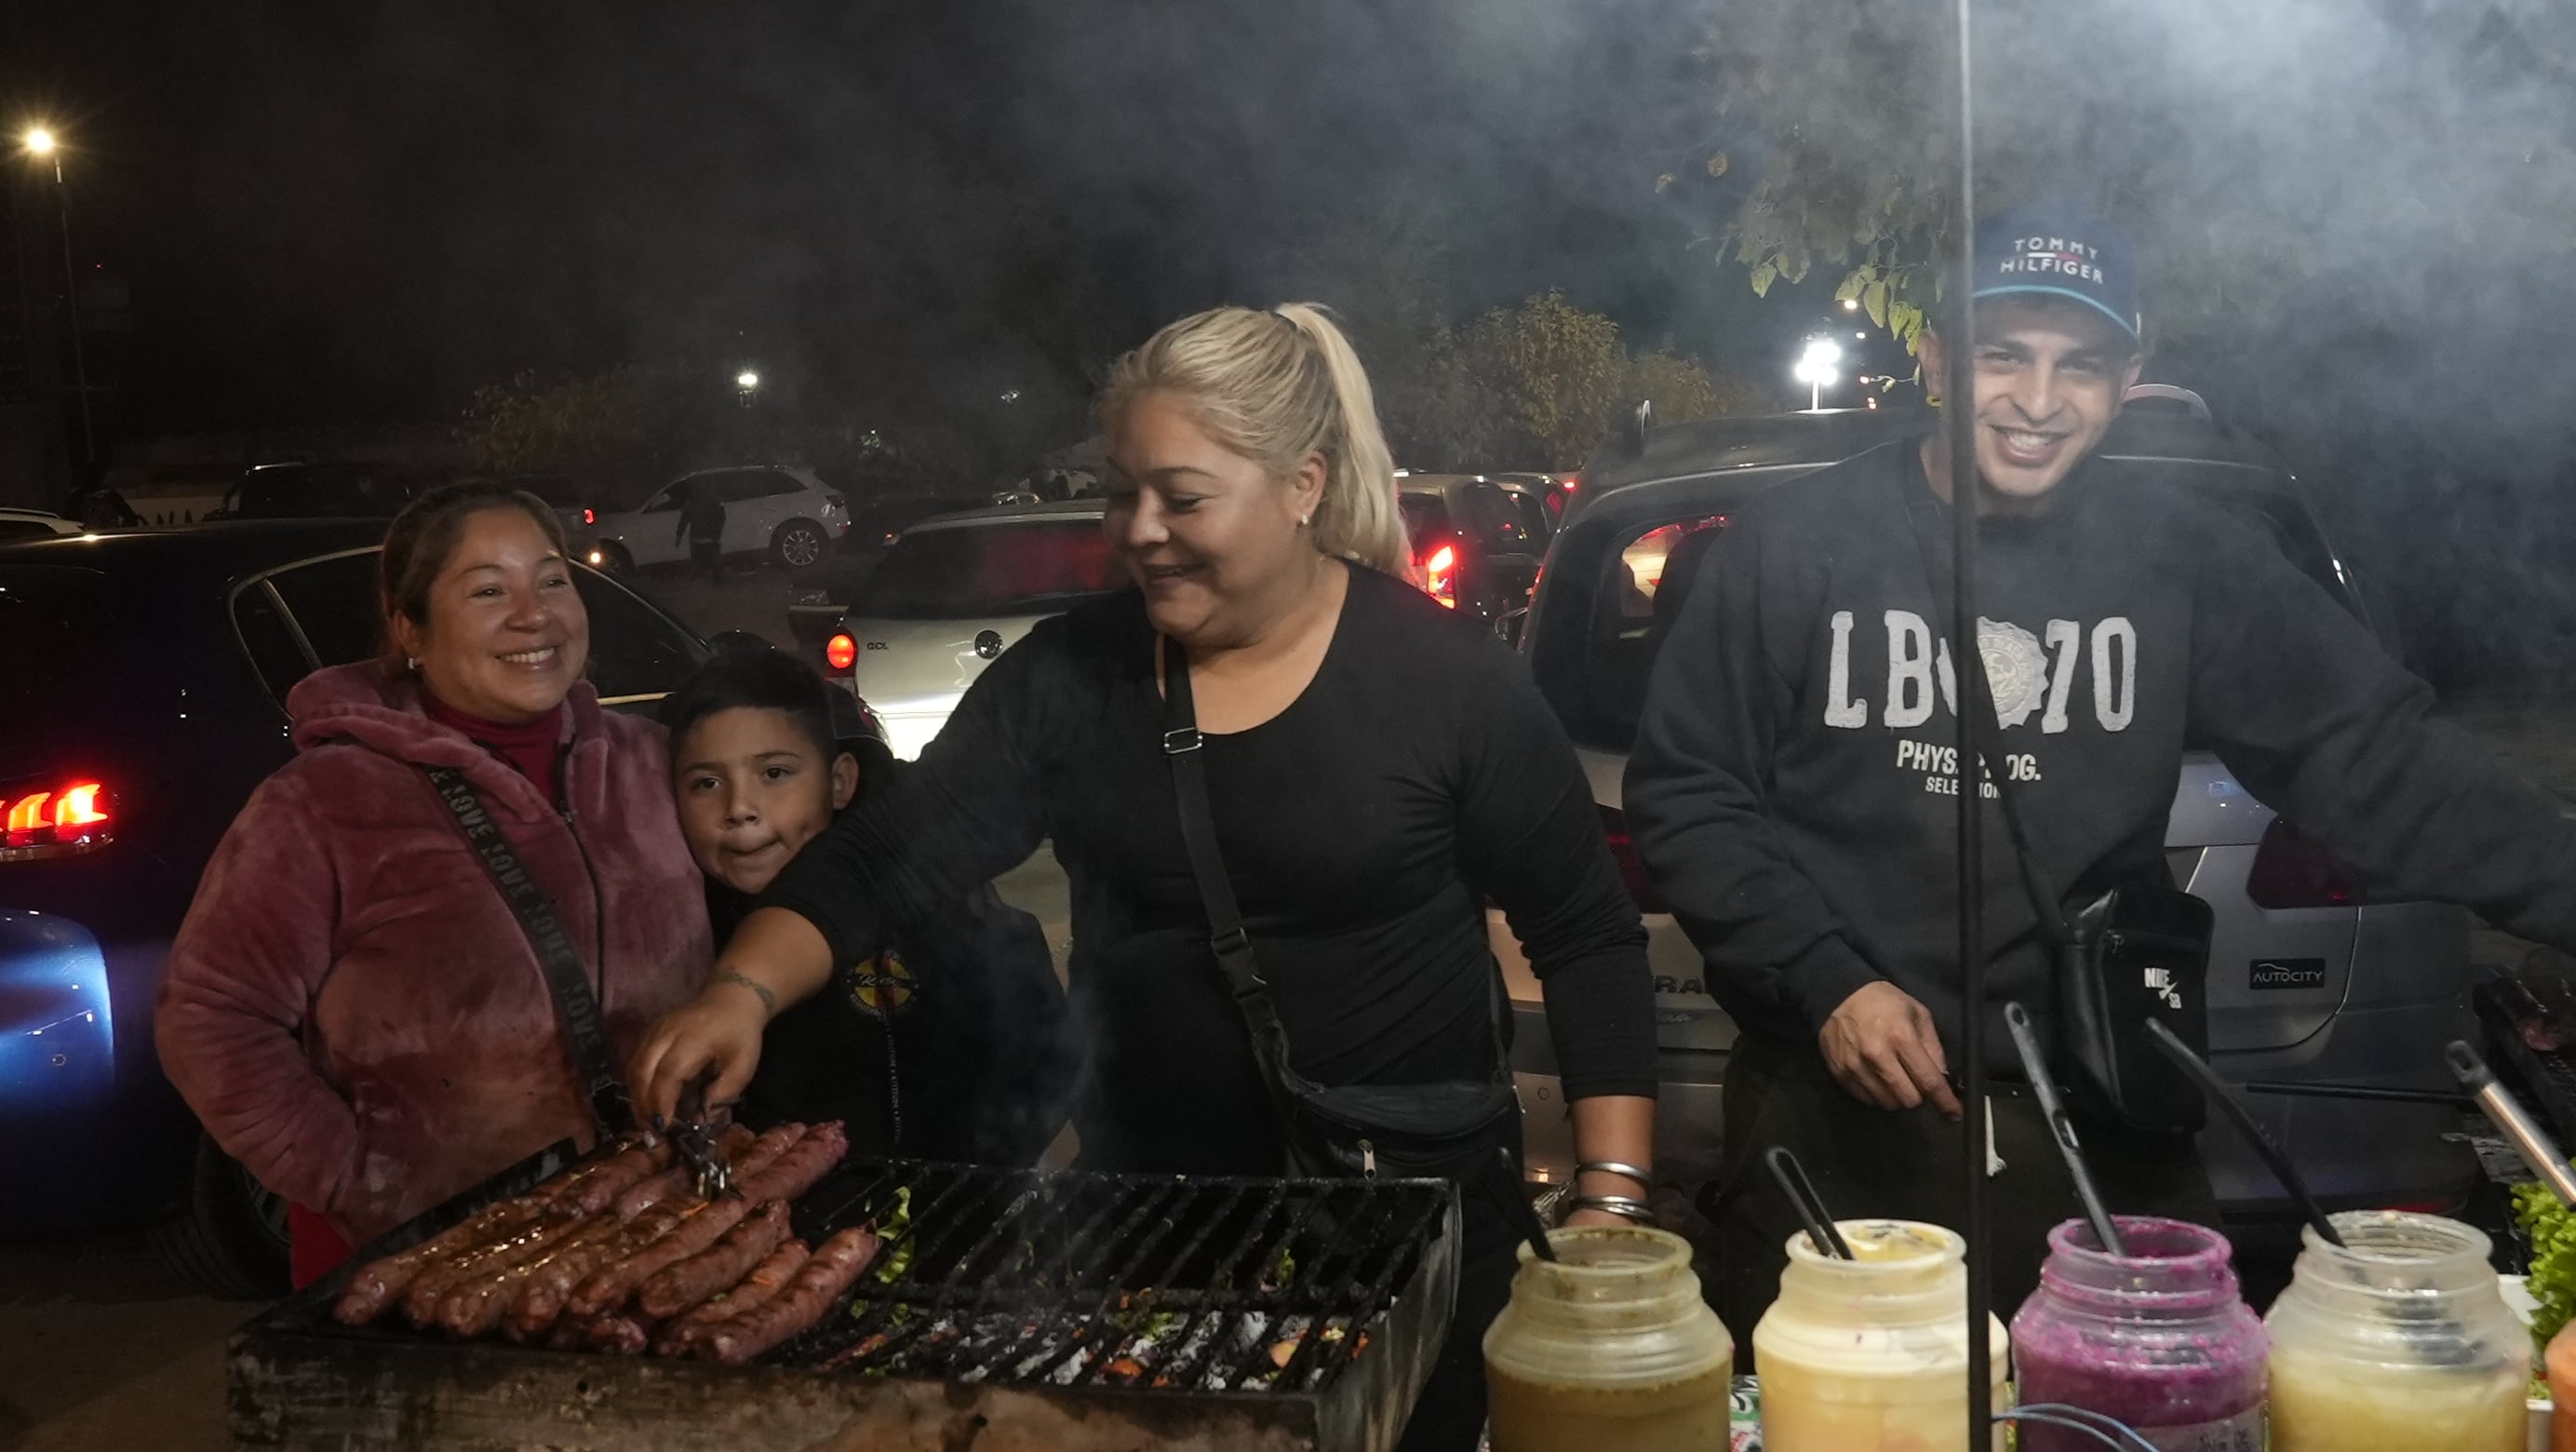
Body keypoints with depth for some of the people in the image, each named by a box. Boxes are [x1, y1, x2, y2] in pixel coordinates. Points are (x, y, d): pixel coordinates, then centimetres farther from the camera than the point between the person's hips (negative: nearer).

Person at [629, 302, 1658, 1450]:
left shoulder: (1444, 680, -12)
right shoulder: (1068, 673, -3)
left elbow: (1589, 941, -7)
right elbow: (888, 857, -6)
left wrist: (1612, 1199, -12)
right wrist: (742, 991, -24)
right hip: (1146, 1204, 3)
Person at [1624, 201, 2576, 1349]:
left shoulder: (2184, 558, 1)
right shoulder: (1793, 547, -4)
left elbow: (2371, 756, 1)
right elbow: (1681, 793, -2)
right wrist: (1824, 979, -12)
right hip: (1834, 1121, -1)